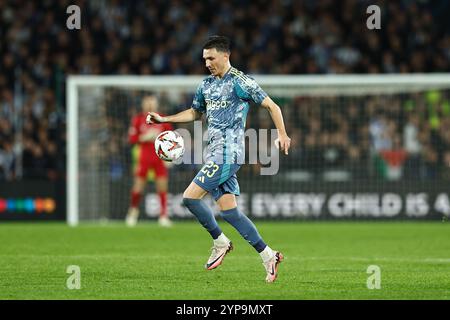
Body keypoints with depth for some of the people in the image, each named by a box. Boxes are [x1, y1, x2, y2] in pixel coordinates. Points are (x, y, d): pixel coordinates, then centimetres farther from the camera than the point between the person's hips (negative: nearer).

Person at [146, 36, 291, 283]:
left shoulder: (240, 82, -8)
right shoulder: (206, 85, 16)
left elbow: (272, 106, -7)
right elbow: (195, 112, 31)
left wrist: (282, 134, -18)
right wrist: (164, 119, 22)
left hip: (227, 153, -8)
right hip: (216, 153, 8)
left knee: (190, 197, -13)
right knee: (228, 210, 3)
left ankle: (220, 242, 5)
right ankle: (269, 257, 6)